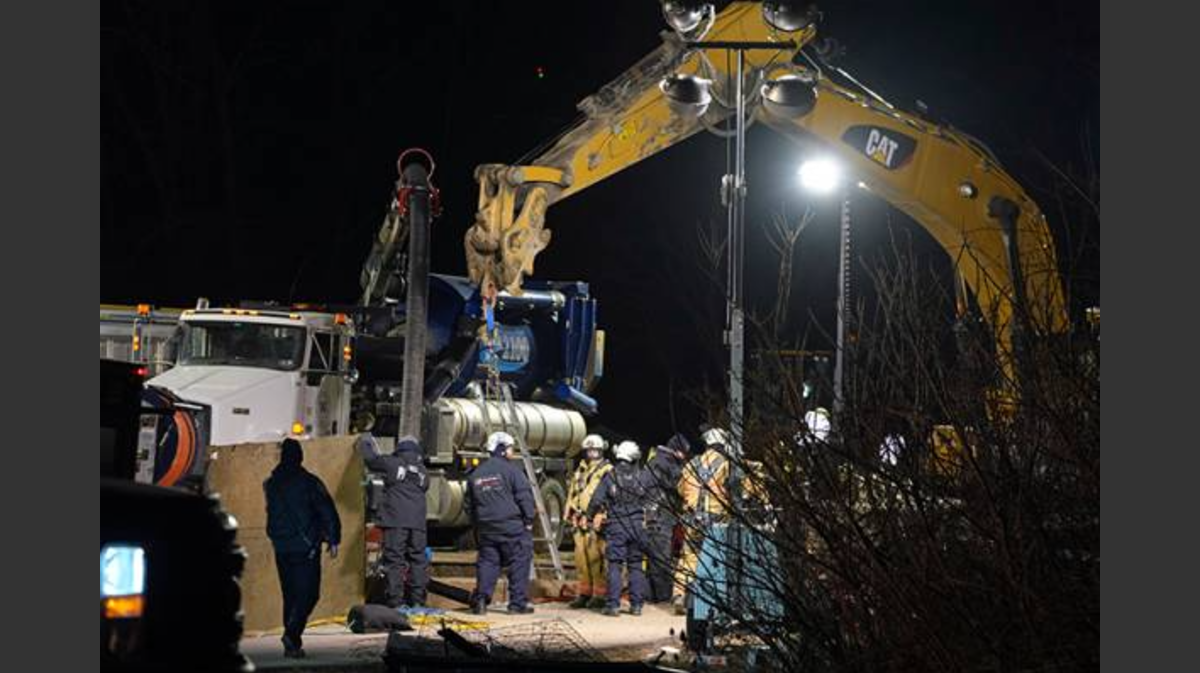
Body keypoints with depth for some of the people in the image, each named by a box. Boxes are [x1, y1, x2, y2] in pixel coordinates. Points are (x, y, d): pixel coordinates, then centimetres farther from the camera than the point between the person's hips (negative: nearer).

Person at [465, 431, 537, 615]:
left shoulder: (475, 474, 13)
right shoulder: (510, 469, -6)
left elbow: (469, 505, 18)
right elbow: (524, 496, -10)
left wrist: (477, 524, 24)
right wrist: (528, 520, -2)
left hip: (486, 529, 5)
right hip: (512, 526, -5)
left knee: (487, 562, 10)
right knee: (519, 563, 2)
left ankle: (480, 599, -3)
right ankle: (518, 603, 1)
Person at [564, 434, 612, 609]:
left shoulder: (607, 471, -2)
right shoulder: (579, 472, 21)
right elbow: (571, 494, 27)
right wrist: (569, 514, 20)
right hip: (580, 521, 7)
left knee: (597, 558, -9)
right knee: (581, 558, 7)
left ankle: (600, 593, -5)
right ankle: (583, 592, 15)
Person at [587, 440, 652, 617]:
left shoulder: (610, 476, -6)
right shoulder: (643, 476, -1)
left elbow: (597, 501, -6)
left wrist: (591, 517, 9)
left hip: (615, 526, -2)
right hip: (638, 526, 2)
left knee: (614, 565, 1)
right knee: (636, 565, 9)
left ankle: (613, 604, -4)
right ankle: (636, 604, 9)